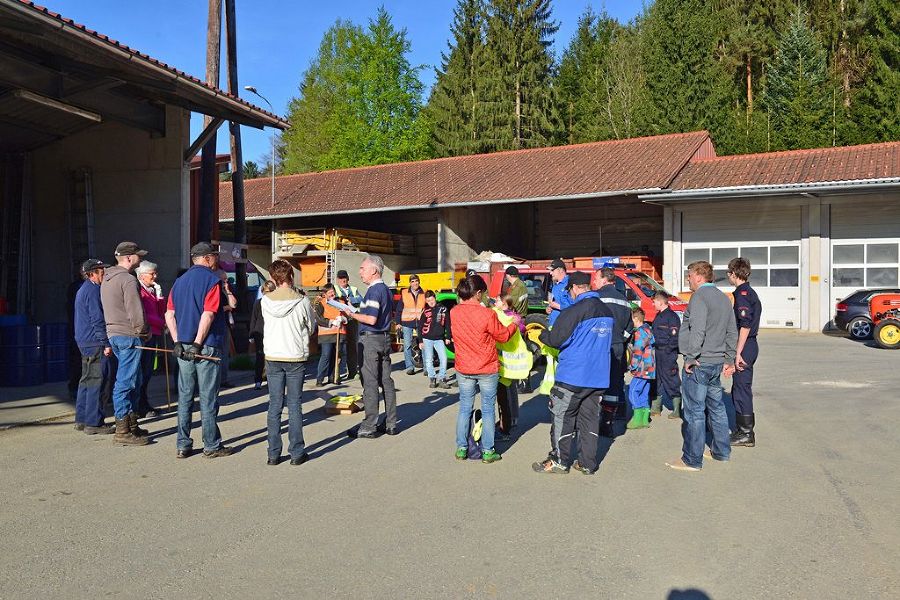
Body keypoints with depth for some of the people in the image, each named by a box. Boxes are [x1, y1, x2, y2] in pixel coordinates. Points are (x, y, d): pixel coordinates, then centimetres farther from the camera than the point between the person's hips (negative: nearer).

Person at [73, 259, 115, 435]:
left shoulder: (83, 290, 19)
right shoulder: (93, 290, -13)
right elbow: (97, 320, -19)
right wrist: (106, 344, -18)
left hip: (84, 342, 11)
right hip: (95, 343, -11)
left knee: (86, 381, 15)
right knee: (95, 382, -8)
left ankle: (82, 420, 22)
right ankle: (93, 423, -6)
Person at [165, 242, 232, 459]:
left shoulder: (180, 281, 14)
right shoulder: (212, 280, -8)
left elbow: (169, 315, 9)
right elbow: (208, 315, -18)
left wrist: (178, 342, 5)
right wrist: (198, 344, -16)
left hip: (183, 346, 6)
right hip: (207, 347, -6)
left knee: (185, 397, 11)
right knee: (208, 398, 1)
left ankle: (182, 446, 15)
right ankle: (212, 446, 8)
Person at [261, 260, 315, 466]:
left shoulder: (266, 301, -4)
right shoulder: (302, 301, -10)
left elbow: (265, 325, 9)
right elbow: (310, 328, 2)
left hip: (272, 357, 2)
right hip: (296, 357, -2)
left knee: (274, 405, 8)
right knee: (295, 405, 5)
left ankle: (273, 454, 12)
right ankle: (297, 453, 8)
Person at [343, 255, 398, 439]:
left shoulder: (374, 290, -15)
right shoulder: (386, 289, 14)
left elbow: (371, 319, -23)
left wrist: (352, 315, -11)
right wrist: (357, 314, 22)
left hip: (370, 339, -9)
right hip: (385, 338, 9)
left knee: (370, 384, -4)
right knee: (386, 382, 11)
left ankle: (369, 427, 2)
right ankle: (391, 424, 16)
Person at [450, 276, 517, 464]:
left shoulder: (454, 312, -6)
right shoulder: (487, 314, -20)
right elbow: (503, 336, -5)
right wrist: (514, 324, 13)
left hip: (464, 370, 4)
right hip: (487, 370, -3)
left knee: (465, 408, 15)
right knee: (488, 410, 8)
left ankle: (461, 449, 19)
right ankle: (487, 451, 13)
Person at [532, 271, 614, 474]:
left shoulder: (574, 311, -15)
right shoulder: (608, 312, 8)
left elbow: (555, 339, -13)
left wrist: (541, 335, 7)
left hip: (572, 376, -6)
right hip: (598, 376, 7)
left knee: (562, 417, 5)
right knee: (589, 418, 11)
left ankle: (559, 461, 12)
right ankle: (587, 463, 16)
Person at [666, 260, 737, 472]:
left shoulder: (700, 297, -14)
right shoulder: (723, 298, 15)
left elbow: (697, 331, -24)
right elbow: (732, 332, 19)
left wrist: (691, 357, -19)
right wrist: (729, 359, 21)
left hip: (698, 364, -10)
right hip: (717, 363, 10)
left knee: (694, 412, -4)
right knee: (716, 407, 19)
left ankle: (692, 460, 2)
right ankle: (721, 451, 29)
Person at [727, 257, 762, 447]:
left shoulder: (742, 294, -16)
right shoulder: (750, 293, 15)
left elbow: (745, 326, -22)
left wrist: (738, 353, -21)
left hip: (744, 347, -10)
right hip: (750, 346, 10)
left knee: (742, 389, -3)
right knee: (740, 388, 17)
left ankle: (746, 434, 4)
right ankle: (744, 430, 25)